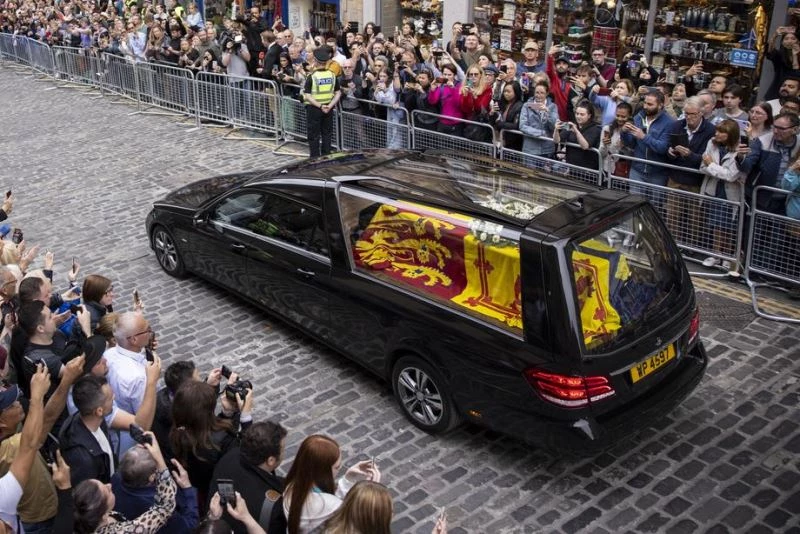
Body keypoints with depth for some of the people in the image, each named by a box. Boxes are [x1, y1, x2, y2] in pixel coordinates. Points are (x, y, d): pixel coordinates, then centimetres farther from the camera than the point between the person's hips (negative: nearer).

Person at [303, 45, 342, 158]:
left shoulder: (312, 77, -15)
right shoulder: (332, 75, -4)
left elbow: (307, 96, -19)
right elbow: (338, 93, -2)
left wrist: (320, 106, -16)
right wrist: (330, 105, -8)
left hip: (314, 108, -3)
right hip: (328, 109, 4)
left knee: (314, 135, 7)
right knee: (327, 134, 15)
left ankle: (315, 158, 11)